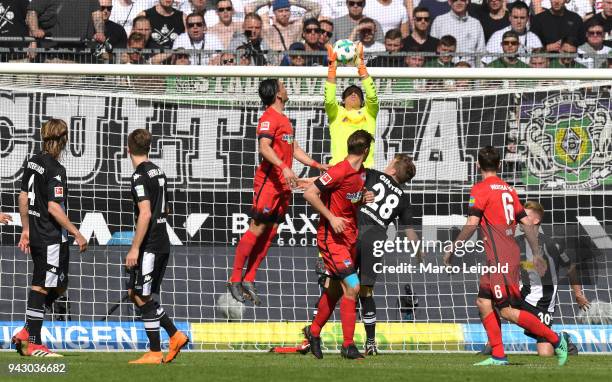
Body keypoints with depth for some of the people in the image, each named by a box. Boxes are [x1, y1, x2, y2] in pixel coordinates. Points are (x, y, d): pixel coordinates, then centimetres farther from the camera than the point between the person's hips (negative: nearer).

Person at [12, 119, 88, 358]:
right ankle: (32, 343, 2)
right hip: (52, 237, -9)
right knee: (41, 287, -3)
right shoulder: (55, 170, -17)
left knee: (58, 286, 18)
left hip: (36, 235, 9)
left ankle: (27, 332, 14)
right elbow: (54, 208, -21)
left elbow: (23, 198, 15)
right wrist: (77, 234, -16)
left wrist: (26, 229, 23)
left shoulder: (32, 163, 9)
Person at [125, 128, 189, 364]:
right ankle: (175, 336, 13)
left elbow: (145, 214, -22)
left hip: (149, 245, -9)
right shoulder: (158, 172, 13)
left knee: (142, 297, -2)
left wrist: (135, 248, -21)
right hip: (162, 243, 9)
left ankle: (155, 353, 0)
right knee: (134, 293, 15)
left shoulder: (140, 175, -14)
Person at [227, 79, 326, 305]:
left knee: (270, 233, 6)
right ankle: (235, 280, -8)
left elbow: (294, 149, 29)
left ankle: (249, 279, 9)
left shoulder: (284, 119, 21)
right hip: (268, 182, -9)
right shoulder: (269, 117, -10)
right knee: (257, 229, -10)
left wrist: (317, 165, 23)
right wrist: (284, 167, -32)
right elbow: (264, 147, -22)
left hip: (284, 185, 9)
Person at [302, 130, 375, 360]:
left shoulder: (362, 173, 8)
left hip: (349, 236, 9)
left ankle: (314, 332, 35)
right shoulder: (339, 172, -18)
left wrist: (364, 199, 1)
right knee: (352, 287, -13)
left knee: (335, 290, 16)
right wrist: (331, 218, -21)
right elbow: (310, 194, -19)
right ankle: (348, 345, -7)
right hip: (332, 236, -9)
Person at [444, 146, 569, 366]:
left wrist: (452, 249, -7)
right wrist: (537, 254, 20)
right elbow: (527, 223, 14)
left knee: (507, 310, -8)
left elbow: (472, 224, -16)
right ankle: (498, 356, 6)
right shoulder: (508, 189, 15)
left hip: (500, 257, -8)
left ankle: (556, 340, -8)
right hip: (511, 254, 8)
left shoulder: (480, 189, -7)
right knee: (483, 302, 10)